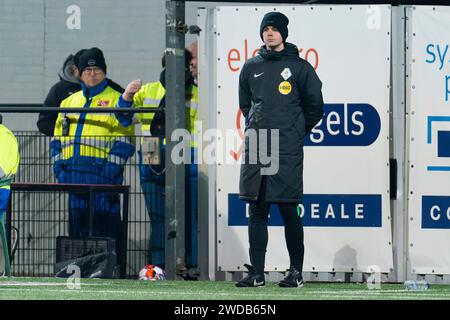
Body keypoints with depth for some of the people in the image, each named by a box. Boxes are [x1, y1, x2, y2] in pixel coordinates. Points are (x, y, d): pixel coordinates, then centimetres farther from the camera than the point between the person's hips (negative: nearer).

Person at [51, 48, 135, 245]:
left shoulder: (116, 101, 4)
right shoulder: (69, 102, 21)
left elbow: (125, 140, -3)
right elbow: (58, 138, 22)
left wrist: (110, 168, -14)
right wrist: (58, 166, 8)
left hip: (101, 173, -5)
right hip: (72, 174, 5)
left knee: (105, 228, -9)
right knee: (76, 226, 8)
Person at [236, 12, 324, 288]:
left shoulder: (299, 67, 1)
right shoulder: (251, 68, 12)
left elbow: (315, 107, 7)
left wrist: (296, 133, 9)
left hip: (287, 152, -4)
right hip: (255, 148, 4)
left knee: (289, 211, -3)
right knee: (257, 212, 3)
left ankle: (296, 272, 3)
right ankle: (257, 272, 4)